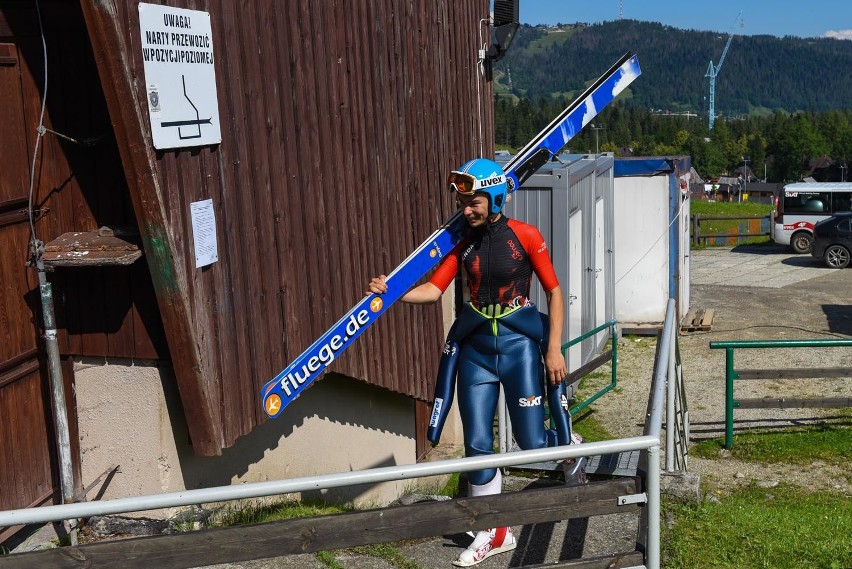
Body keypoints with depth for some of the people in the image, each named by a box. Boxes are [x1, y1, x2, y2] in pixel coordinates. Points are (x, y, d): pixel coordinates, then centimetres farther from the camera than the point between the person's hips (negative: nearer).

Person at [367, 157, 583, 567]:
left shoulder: (525, 236, -10)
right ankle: (495, 533, 19)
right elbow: (433, 289, -6)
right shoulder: (462, 242, 1)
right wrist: (392, 291, -23)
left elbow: (554, 291, -5)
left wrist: (554, 349, -8)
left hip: (519, 347, -4)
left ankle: (568, 446, 40)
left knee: (532, 443, 2)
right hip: (475, 349, 4)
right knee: (477, 444, 4)